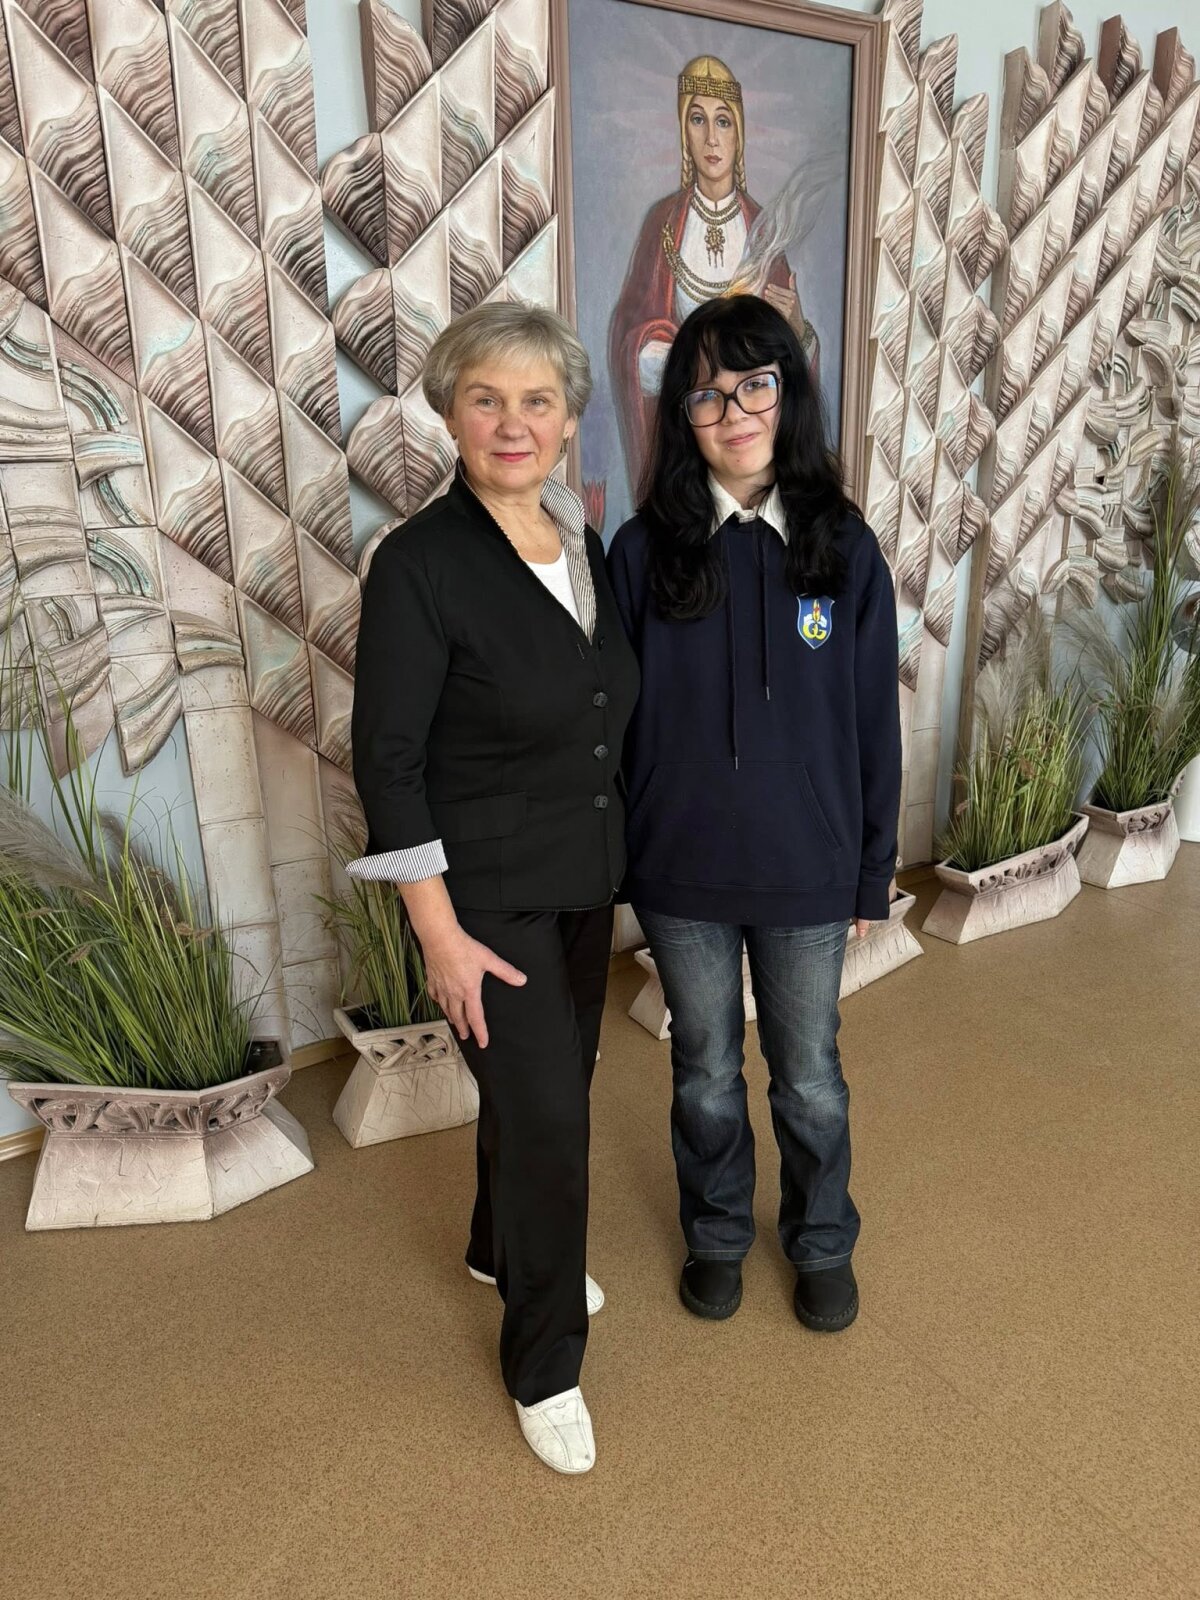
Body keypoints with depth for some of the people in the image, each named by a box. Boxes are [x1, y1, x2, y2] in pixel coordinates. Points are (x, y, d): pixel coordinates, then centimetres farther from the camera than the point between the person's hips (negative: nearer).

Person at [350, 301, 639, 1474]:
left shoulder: (583, 543, 4)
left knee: (550, 1083, 21)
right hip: (489, 893, -7)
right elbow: (388, 762, -17)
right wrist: (440, 932, -17)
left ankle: (502, 1248, 49)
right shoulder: (420, 564, -17)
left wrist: (615, 852, 14)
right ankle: (544, 1364, 24)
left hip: (584, 879, 7)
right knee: (547, 1114, -1)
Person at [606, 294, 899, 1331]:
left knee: (809, 1077, 17)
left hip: (806, 870, 0)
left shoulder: (844, 550, -6)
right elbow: (616, 717, -2)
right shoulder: (645, 551, -6)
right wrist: (613, 857, -1)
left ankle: (823, 1243, 45)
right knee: (707, 1073, 19)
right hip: (680, 868, 0)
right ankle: (717, 1234, 46)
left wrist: (871, 874, 1)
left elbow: (874, 725, -1)